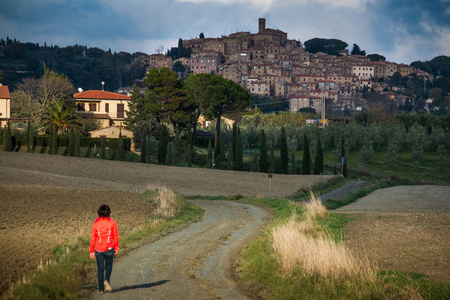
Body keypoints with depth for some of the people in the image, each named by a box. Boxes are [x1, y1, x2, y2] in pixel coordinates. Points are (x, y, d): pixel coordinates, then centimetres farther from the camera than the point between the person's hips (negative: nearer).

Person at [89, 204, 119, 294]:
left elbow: (93, 238, 0)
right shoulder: (112, 223, -3)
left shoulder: (96, 223, -2)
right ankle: (106, 280, -12)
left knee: (100, 268, 9)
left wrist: (91, 251, 6)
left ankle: (101, 288, 9)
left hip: (98, 249, 1)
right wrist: (116, 248, 8)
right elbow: (116, 236, -1)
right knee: (108, 266, 15)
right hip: (109, 248, 0)